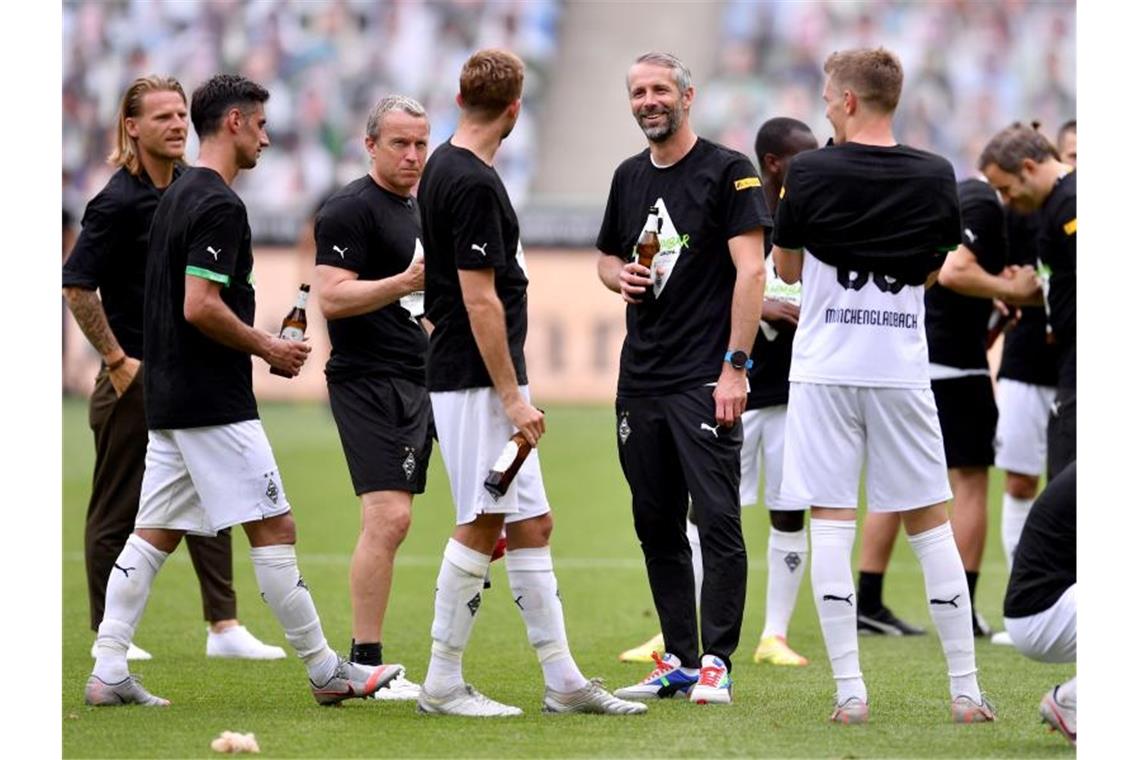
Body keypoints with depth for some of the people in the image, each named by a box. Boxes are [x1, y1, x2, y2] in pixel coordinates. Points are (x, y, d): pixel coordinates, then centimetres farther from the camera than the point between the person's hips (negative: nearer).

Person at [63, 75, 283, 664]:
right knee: (117, 508, 2)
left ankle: (223, 626, 8)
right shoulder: (119, 202, -16)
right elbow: (76, 285, -18)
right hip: (135, 375, -7)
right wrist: (116, 361, -17)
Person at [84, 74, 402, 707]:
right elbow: (200, 307, -23)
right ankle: (325, 671, 2)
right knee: (274, 530, -3)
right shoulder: (218, 205, -15)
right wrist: (267, 347, -10)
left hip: (170, 401, 10)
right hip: (215, 405, -10)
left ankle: (109, 673, 3)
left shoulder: (180, 197, 16)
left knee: (154, 535, 7)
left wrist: (259, 342, 17)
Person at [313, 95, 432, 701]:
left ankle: (365, 659, 11)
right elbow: (332, 297, -19)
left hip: (414, 381, 9)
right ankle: (365, 663, -12)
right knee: (387, 517, -15)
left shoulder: (416, 211, 20)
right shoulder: (351, 209, -9)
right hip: (368, 382, -9)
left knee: (391, 521, 8)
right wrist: (405, 283, -27)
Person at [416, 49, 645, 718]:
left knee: (530, 525, 9)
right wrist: (512, 397, -19)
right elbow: (479, 299, -20)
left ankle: (563, 680, 10)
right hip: (477, 380, -10)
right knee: (482, 526, -5)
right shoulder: (475, 185, -17)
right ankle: (444, 684, 1)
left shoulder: (444, 169, 13)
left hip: (486, 380, 10)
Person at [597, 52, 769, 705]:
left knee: (717, 517, -10)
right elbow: (608, 256, 28)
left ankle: (717, 662, -7)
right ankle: (679, 661, 15)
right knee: (656, 524, 9)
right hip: (641, 376, 7)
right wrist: (619, 275, 2)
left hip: (705, 378, -7)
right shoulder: (630, 177, 15)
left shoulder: (727, 171, -5)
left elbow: (751, 270, -11)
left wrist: (735, 365, -17)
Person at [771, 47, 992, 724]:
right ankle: (966, 689, 8)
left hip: (825, 369, -2)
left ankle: (850, 690, -6)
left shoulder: (810, 173, -7)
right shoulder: (936, 177, 1)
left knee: (832, 523, 0)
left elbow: (787, 268, 6)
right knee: (931, 525, 9)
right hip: (903, 368, 2)